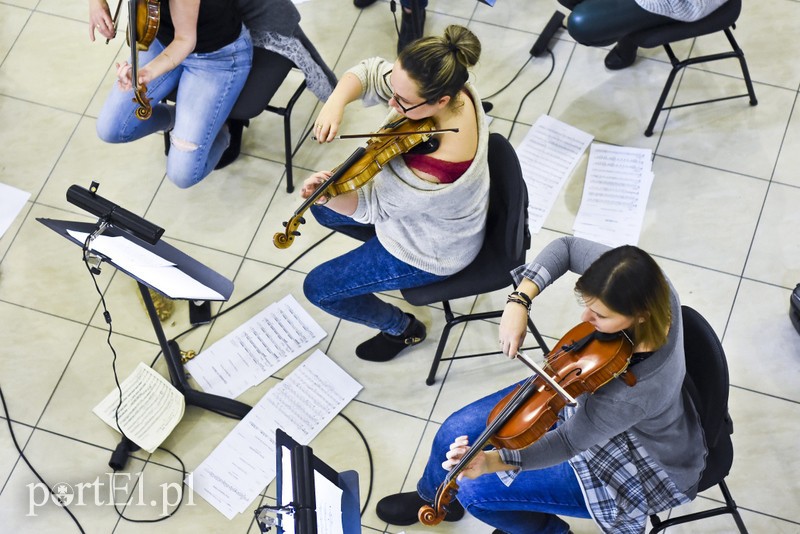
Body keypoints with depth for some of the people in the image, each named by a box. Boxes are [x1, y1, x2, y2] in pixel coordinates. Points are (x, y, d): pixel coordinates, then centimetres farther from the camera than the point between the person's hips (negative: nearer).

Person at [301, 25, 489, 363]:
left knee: (319, 288, 4)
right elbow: (368, 73, -17)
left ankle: (402, 329, 26)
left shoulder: (437, 168, -46)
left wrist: (328, 195, -45)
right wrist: (335, 104, -36)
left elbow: (370, 207, -28)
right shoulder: (449, 85, -28)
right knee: (322, 209, 20)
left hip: (433, 253, -8)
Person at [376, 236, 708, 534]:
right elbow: (566, 247, -10)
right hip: (584, 390, 7)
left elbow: (568, 442, -30)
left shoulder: (642, 387, -42)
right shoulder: (638, 281, -27)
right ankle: (435, 499, 42)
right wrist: (519, 301, -25)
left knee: (477, 491, -5)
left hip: (632, 462, -6)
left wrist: (490, 462, -43)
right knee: (457, 432, 6)